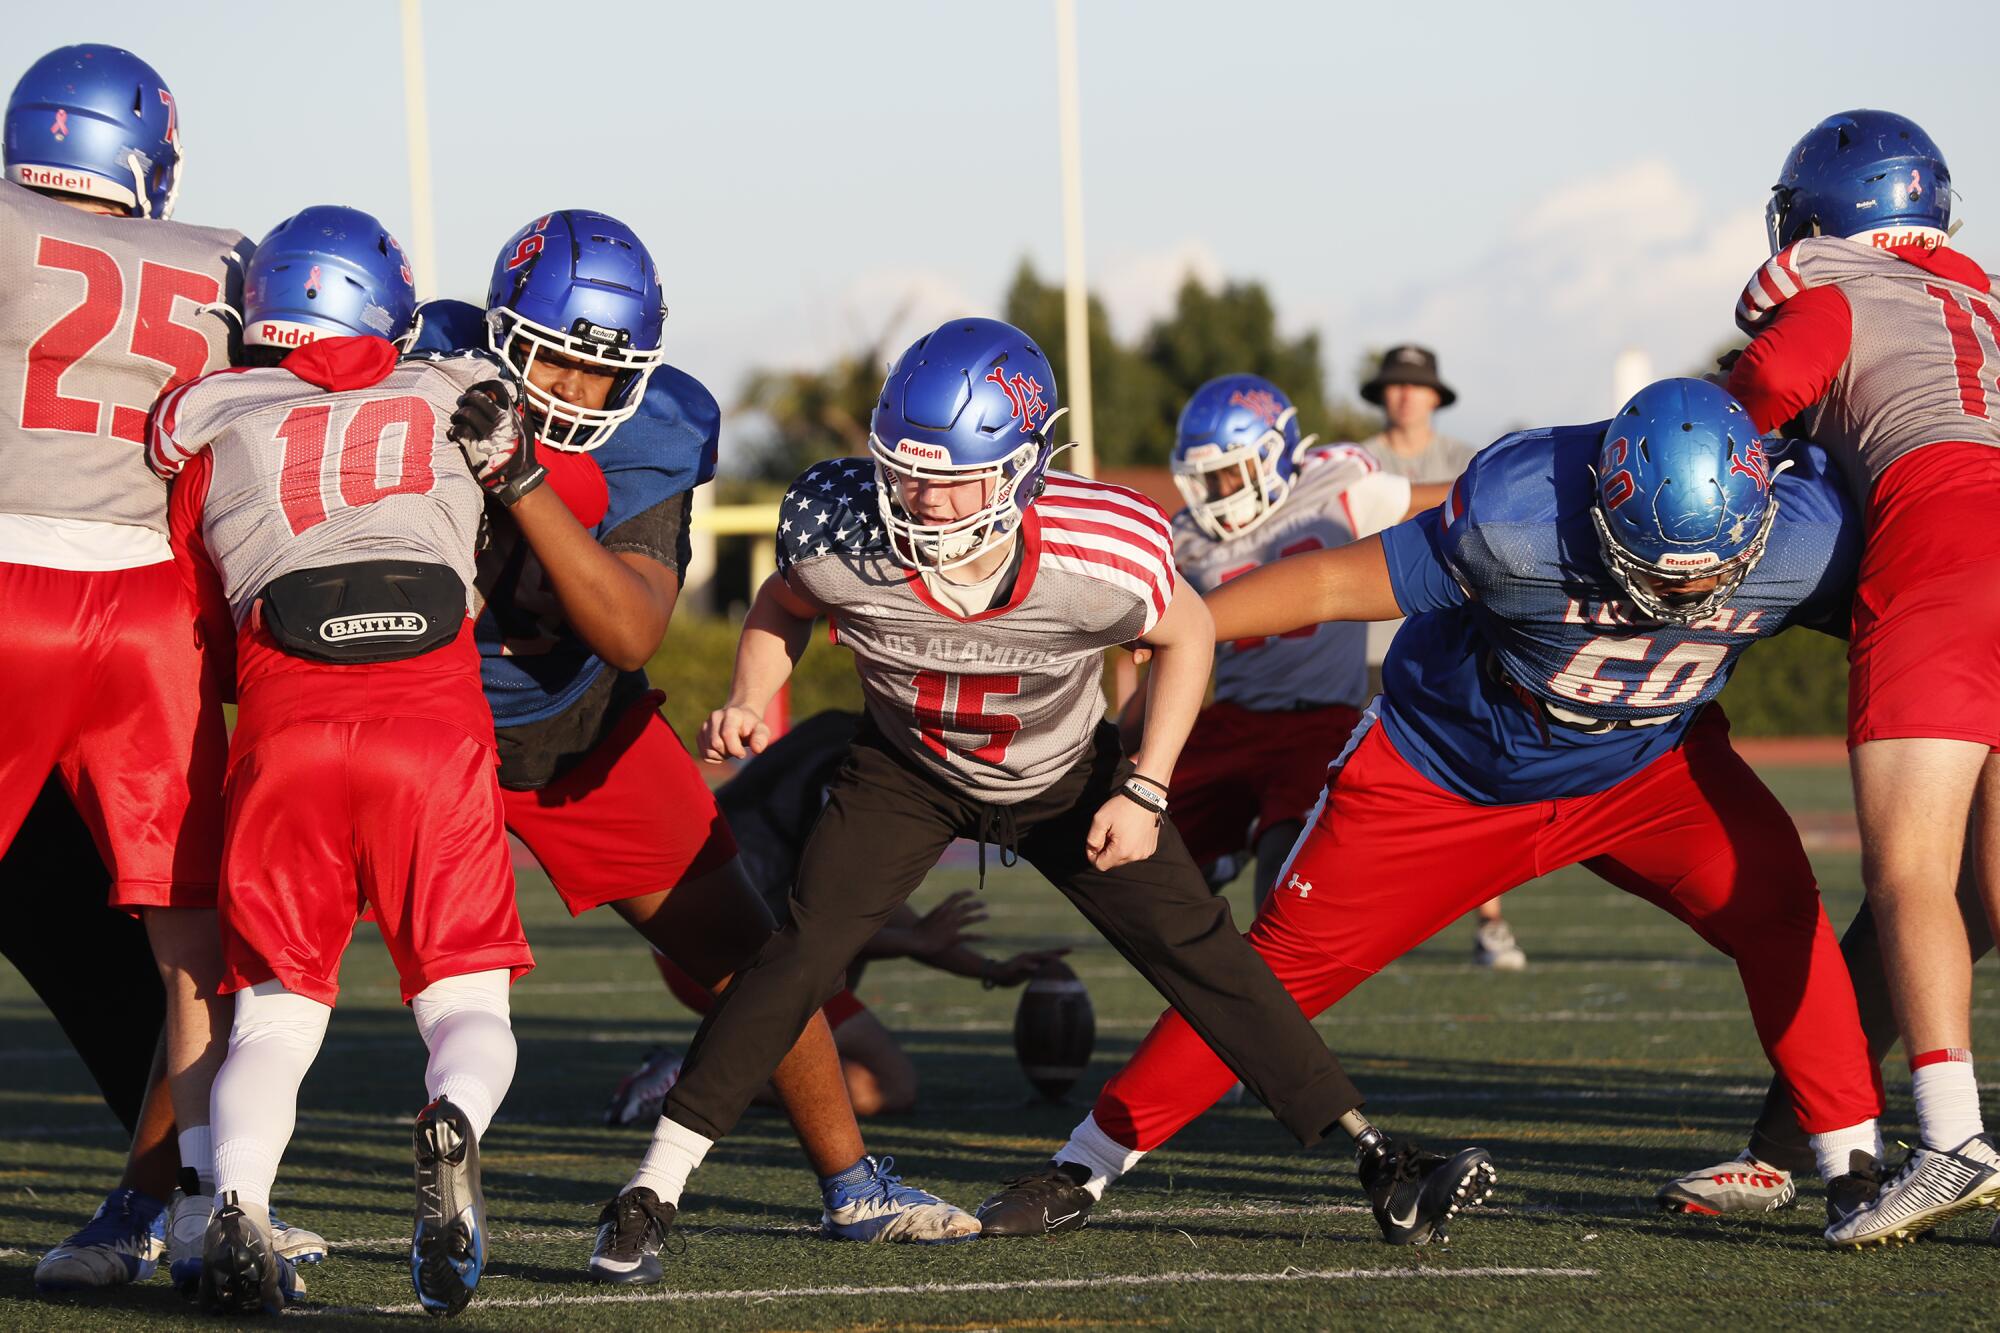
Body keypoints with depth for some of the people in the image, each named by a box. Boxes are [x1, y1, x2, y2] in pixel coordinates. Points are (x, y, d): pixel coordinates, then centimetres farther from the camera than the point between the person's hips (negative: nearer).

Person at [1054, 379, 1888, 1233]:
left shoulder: (1808, 545, -28)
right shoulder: (1516, 519, -36)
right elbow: (1331, 585, -23)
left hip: (1643, 767, 2)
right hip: (1449, 769, -2)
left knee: (1769, 897, -23)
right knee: (1293, 959, 3)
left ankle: (1852, 1158, -12)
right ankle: (1100, 1150, 19)